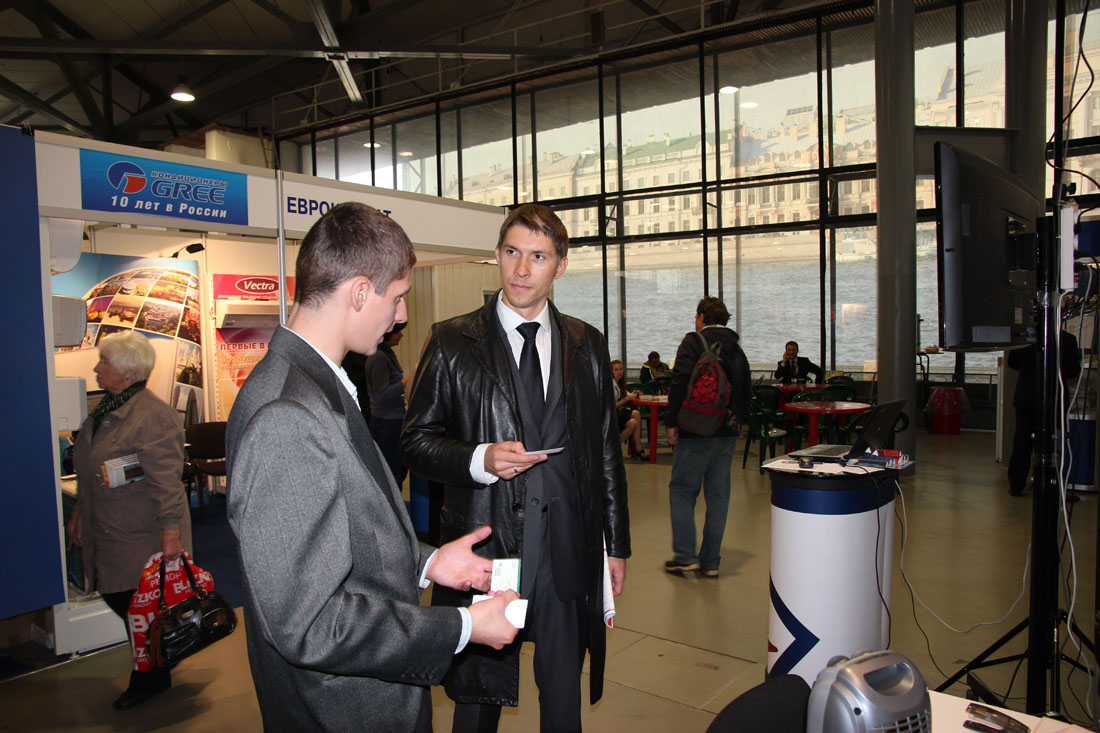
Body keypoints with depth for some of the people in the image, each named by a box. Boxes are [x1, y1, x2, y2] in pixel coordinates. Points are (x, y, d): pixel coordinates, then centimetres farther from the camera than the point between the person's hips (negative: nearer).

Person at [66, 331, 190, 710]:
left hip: (142, 535, -9)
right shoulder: (103, 410, 11)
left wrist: (171, 530, -25)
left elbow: (166, 480, -24)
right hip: (106, 532, 9)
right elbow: (87, 472, 21)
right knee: (116, 597, 14)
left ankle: (150, 679, 21)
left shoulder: (154, 415, -20)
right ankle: (155, 668, 33)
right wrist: (79, 511, 23)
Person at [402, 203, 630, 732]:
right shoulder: (451, 342, -2)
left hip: (568, 555, 2)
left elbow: (607, 450, 10)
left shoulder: (588, 346, 6)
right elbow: (416, 442, 0)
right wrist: (479, 460, -19)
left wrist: (617, 544, 11)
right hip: (484, 550, -2)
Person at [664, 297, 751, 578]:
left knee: (681, 490, 3)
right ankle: (711, 561, 14)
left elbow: (680, 383, -16)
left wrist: (672, 422, -11)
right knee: (718, 495, 9)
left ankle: (685, 556, -1)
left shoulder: (693, 342, -6)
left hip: (696, 431, -6)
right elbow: (746, 389, 17)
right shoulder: (736, 349, 15)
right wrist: (738, 422, 19)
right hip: (727, 433, 6)